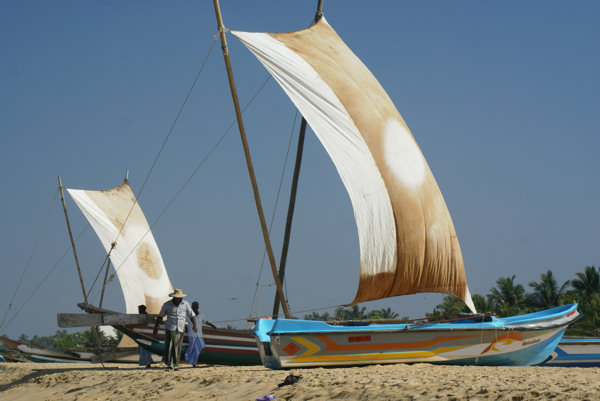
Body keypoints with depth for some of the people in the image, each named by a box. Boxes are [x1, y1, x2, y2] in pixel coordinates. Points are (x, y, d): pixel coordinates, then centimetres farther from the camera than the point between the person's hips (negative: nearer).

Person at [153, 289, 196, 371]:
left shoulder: (185, 304, 3)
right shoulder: (167, 305, 0)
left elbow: (191, 315, 8)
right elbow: (160, 316, 7)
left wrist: (194, 325, -6)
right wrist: (156, 327, 7)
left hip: (180, 329, 2)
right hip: (170, 328, -2)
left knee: (177, 348, 4)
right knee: (169, 346, -13)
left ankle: (176, 365, 16)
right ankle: (169, 365, -12)